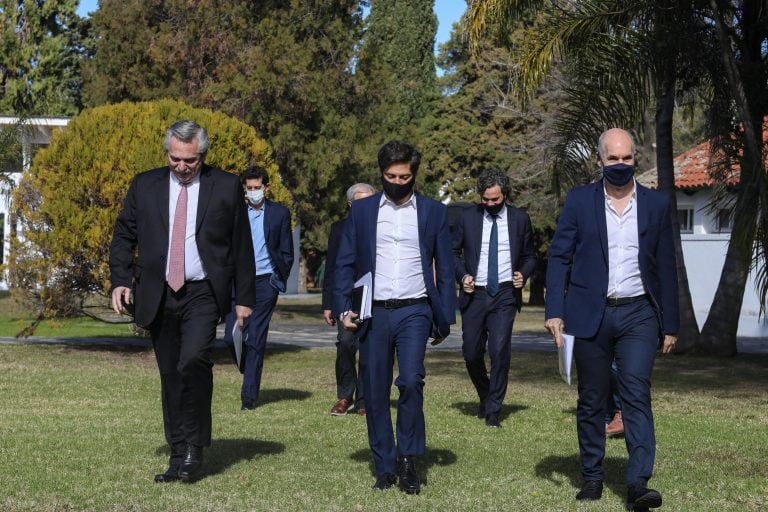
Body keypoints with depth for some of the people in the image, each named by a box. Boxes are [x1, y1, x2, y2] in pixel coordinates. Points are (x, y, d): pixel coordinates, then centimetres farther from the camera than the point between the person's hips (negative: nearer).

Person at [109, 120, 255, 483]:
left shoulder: (226, 187, 2)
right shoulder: (145, 186, 8)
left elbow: (241, 246, 5)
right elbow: (123, 237, 12)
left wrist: (244, 299, 2)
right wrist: (120, 281, -2)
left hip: (203, 294, -3)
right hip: (158, 296, 3)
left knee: (193, 362, -23)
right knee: (170, 376, 6)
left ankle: (194, 446, -8)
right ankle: (179, 455, 15)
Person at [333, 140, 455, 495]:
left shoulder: (433, 212, 6)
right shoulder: (362, 210, 9)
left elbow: (445, 268, 7)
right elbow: (345, 263, 9)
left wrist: (445, 318, 1)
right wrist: (344, 308, -2)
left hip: (414, 311, -2)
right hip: (373, 313, 2)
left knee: (411, 381, -18)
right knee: (375, 392, 3)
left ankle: (408, 459, -2)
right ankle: (385, 468, 13)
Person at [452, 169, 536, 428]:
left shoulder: (520, 219, 4)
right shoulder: (468, 217, 4)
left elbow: (529, 256, 14)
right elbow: (453, 252, 11)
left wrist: (523, 274, -6)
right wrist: (462, 275, -6)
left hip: (505, 293, -1)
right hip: (475, 293, 1)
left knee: (500, 349, -13)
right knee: (471, 352, 4)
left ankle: (493, 410, -3)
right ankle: (485, 396, 31)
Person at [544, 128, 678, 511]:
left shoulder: (656, 205, 6)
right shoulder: (579, 200, 3)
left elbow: (665, 268, 8)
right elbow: (559, 257, 2)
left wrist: (670, 325, 7)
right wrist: (555, 310, -9)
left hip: (638, 315, 0)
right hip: (591, 314, 0)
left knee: (637, 394, -12)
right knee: (591, 402, 7)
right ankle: (592, 478, 18)